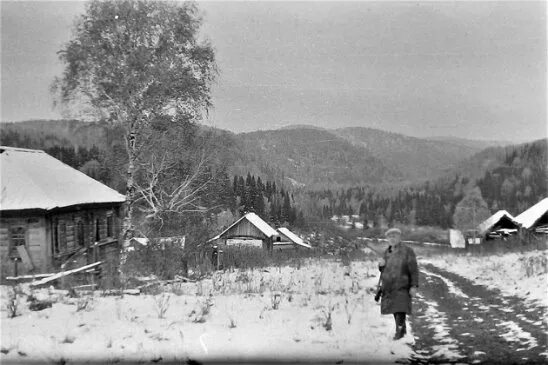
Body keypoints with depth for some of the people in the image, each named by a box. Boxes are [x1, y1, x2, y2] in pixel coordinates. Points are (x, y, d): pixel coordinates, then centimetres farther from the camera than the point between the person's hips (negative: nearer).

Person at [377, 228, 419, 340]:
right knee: (394, 309, 11)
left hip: (402, 286, -6)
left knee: (400, 309, -12)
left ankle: (399, 331, 0)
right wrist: (381, 264, -6)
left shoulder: (407, 251, -11)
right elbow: (383, 270, 17)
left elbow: (414, 270, -12)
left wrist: (414, 286, -17)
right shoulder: (387, 252, 8)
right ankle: (403, 328, 29)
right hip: (389, 286, 6)